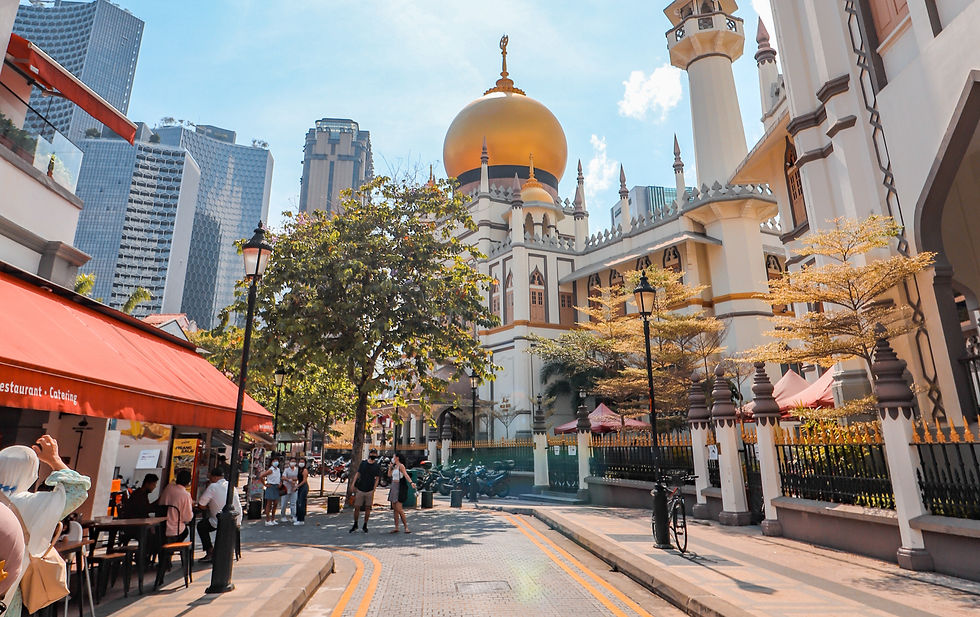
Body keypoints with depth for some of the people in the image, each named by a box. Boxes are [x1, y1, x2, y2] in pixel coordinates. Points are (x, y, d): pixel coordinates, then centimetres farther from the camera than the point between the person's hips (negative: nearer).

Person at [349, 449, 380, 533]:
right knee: (357, 508, 2)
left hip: (369, 491, -1)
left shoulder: (377, 466, 1)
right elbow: (357, 474, 9)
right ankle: (355, 525, 19)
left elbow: (377, 479, 0)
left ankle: (365, 526, 18)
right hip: (360, 489, 1)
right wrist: (353, 484, -1)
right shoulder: (363, 463, 5)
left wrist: (373, 490, -8)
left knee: (367, 508, 3)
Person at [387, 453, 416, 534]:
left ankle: (406, 527, -7)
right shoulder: (395, 466, 15)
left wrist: (411, 482, -39)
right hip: (394, 488, 9)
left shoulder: (401, 466, -11)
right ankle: (396, 527, 13)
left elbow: (406, 475, -24)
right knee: (394, 508, 8)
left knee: (399, 509, -13)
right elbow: (389, 474, 22)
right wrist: (391, 465, 13)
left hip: (400, 488, -9)